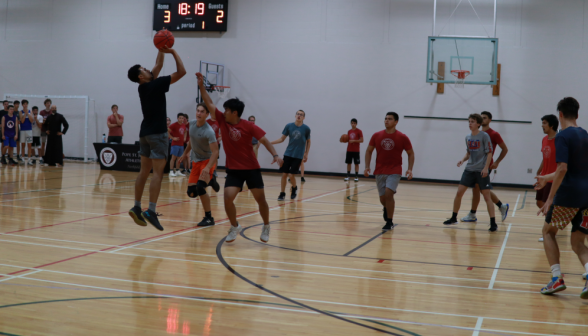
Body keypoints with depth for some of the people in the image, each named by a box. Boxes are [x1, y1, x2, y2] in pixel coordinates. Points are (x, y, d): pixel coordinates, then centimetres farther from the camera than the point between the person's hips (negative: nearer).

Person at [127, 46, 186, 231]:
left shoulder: (144, 87, 10)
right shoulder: (156, 84, -12)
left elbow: (158, 65, 22)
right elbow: (181, 72, -12)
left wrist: (161, 49, 18)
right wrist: (173, 52, -3)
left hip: (145, 133, 8)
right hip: (157, 133, -8)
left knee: (144, 172, 11)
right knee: (157, 173, -11)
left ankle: (137, 207, 11)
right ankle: (151, 211, -18)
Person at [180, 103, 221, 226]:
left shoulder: (209, 131, -25)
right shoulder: (192, 124, -3)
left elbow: (215, 152, -29)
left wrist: (208, 167, -41)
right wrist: (185, 153, 24)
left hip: (208, 160, -7)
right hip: (196, 161, 7)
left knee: (200, 187, -25)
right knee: (191, 192, 0)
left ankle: (209, 218, -9)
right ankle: (210, 181, 31)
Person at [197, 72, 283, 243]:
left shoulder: (248, 126, -12)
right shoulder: (222, 121, -2)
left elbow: (264, 139, -12)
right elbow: (209, 104, 1)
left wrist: (275, 155, -26)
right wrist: (201, 86, -3)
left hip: (252, 168, -2)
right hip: (233, 169, 3)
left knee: (261, 199, 3)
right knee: (228, 197, -15)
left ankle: (266, 227, 27)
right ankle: (234, 227, 8)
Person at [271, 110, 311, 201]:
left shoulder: (306, 129, -3)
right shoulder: (289, 126, 0)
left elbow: (308, 142, 9)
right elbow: (282, 139, 5)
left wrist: (306, 154, 6)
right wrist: (269, 142, -6)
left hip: (298, 156, -2)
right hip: (288, 154, 2)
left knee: (292, 175, -8)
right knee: (284, 174, -1)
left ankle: (294, 188, 23)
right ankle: (282, 194, 13)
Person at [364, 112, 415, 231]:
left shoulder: (402, 137, -6)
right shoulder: (376, 136, 1)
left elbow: (411, 153, 3)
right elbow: (369, 151, 10)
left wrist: (410, 169, -9)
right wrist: (367, 167, -2)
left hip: (394, 172, -3)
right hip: (379, 172, 3)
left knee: (388, 193, -21)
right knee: (382, 199, 7)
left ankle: (389, 222, -7)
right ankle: (387, 208, 45)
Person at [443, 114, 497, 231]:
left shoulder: (484, 136, -8)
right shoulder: (468, 137, 8)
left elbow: (489, 153, -8)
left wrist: (486, 168, -17)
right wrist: (463, 160, 1)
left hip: (481, 170, -5)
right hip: (469, 169, 5)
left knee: (486, 196, -6)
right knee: (459, 192, 3)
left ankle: (493, 223, -1)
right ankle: (453, 218, 18)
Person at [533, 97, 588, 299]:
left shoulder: (562, 137, -9)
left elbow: (562, 169, -21)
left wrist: (550, 198, -18)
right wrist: (547, 179, 33)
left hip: (568, 194, -6)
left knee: (548, 231, 14)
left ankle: (557, 278, 3)